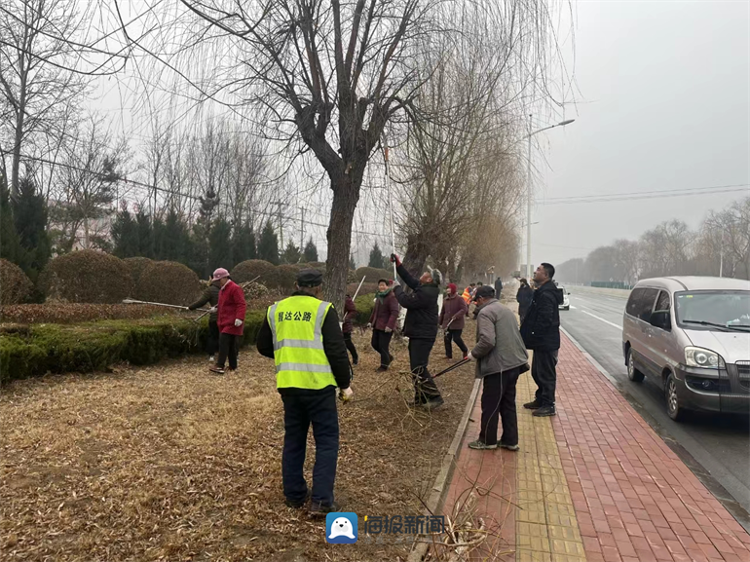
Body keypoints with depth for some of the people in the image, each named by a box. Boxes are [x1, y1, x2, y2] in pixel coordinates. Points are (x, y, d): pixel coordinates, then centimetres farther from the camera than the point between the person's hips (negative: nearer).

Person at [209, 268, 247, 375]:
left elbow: (241, 304, -21)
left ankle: (220, 366, -15)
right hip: (224, 322, 9)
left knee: (223, 342, -15)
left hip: (232, 323, -9)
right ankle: (233, 366, 16)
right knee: (230, 345, 10)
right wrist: (219, 320, 24)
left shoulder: (235, 288, -12)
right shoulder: (222, 290, 19)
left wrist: (239, 318, -29)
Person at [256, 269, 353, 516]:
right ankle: (321, 501, 2)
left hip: (288, 385, 5)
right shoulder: (323, 309, -6)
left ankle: (295, 495, 26)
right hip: (319, 385, -4)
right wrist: (345, 383, 1)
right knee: (326, 440, 5)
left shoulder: (275, 310, 7)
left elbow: (263, 347, 16)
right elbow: (337, 350, -9)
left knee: (293, 439, 18)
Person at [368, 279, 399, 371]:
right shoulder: (379, 296, 13)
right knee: (374, 343, 14)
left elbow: (395, 312, -24)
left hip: (386, 326, -9)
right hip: (377, 325, 9)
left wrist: (390, 325, -30)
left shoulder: (392, 296, -16)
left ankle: (384, 365, 16)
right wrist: (371, 321, 18)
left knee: (383, 346, -3)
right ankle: (388, 357, 34)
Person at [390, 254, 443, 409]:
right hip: (419, 334, 11)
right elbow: (409, 279, 16)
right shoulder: (425, 288, 9)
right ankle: (421, 398, 23)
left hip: (423, 336, -11)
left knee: (419, 368, -10)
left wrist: (397, 288, -7)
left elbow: (406, 301, -22)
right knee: (416, 367, 15)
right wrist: (398, 264, 11)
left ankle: (435, 397, -5)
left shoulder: (426, 293, -23)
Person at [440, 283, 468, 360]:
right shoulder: (445, 299, 9)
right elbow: (442, 312, 14)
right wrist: (440, 322, 14)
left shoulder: (459, 299, -11)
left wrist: (456, 316, -28)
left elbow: (464, 309, -20)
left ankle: (465, 350, 21)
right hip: (447, 323, 6)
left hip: (457, 323, -6)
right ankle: (448, 355, 18)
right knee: (447, 339, 6)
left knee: (456, 338, -5)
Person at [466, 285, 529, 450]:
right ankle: (510, 440, 23)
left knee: (490, 405, 4)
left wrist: (474, 354, -7)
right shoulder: (505, 309, 18)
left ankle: (487, 440, 15)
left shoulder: (485, 312, -11)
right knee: (508, 404, 16)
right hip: (514, 362, 9)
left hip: (499, 365, -9)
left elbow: (487, 341, -24)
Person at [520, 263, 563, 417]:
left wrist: (534, 337, -19)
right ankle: (541, 400, 32)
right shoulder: (542, 292, 13)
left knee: (546, 374, 0)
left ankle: (548, 406, 11)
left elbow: (545, 320, -27)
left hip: (546, 342, -11)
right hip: (542, 341, 11)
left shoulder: (546, 294, -22)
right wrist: (529, 336, 16)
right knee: (537, 372, 19)